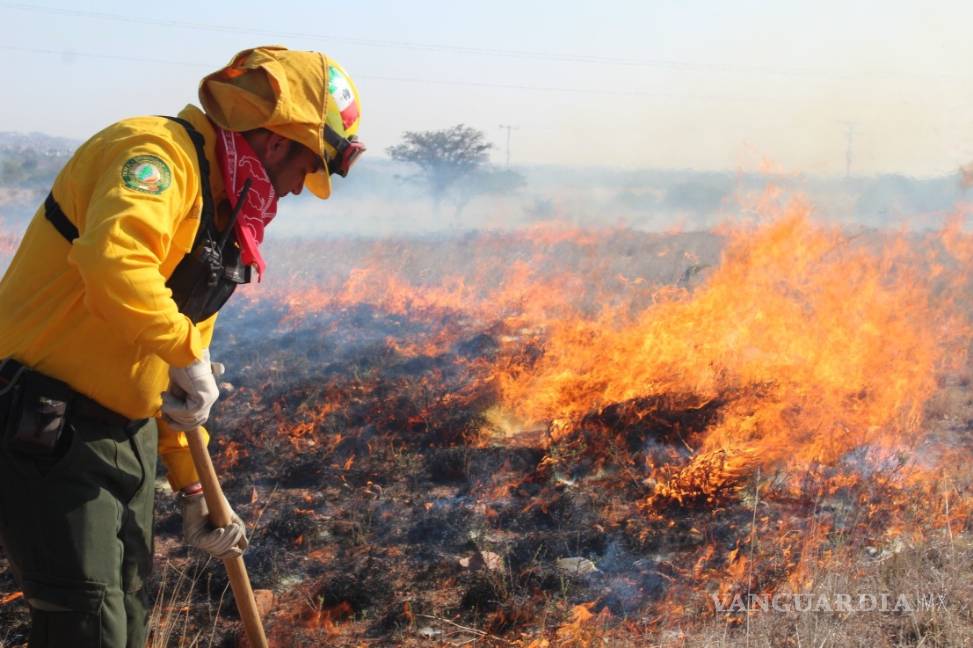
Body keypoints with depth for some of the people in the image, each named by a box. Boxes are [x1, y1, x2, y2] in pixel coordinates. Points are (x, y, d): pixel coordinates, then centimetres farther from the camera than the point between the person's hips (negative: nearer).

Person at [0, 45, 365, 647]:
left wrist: (194, 490, 18)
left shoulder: (221, 211, 15)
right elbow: (113, 264, -39)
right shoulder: (158, 152, -16)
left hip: (128, 434, 10)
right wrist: (190, 355, -25)